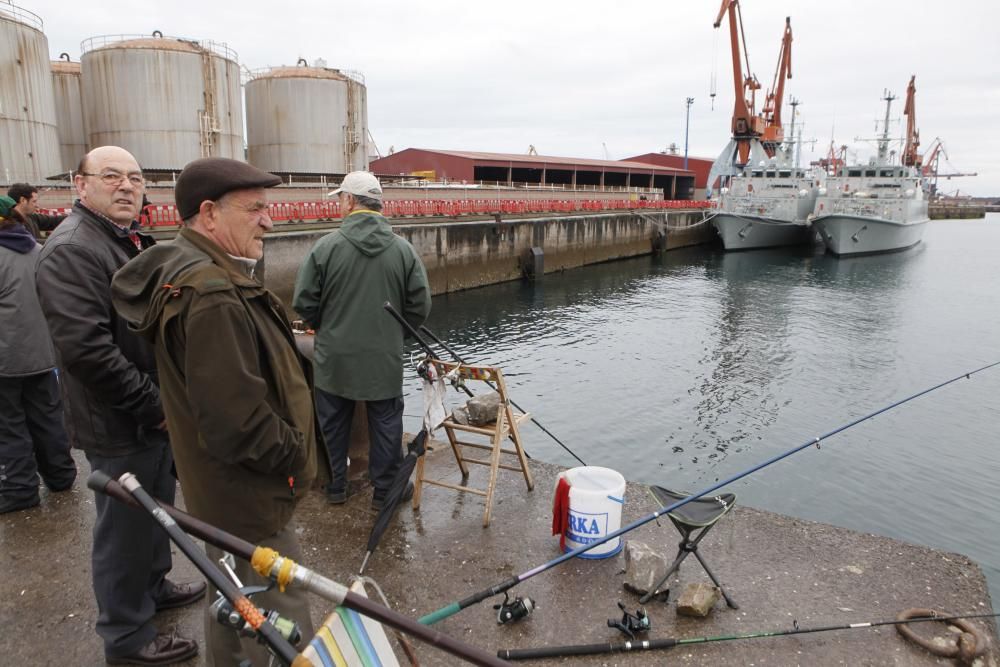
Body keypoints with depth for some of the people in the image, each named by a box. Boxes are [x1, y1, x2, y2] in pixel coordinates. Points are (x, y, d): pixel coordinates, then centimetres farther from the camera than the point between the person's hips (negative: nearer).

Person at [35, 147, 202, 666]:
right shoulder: (73, 249, -19)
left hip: (158, 414, 9)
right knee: (126, 528, 6)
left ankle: (153, 586, 46)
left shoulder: (133, 241, 13)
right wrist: (153, 406, -22)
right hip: (119, 426, -9)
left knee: (157, 509, 24)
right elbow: (85, 348, -29)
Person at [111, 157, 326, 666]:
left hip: (220, 490, 11)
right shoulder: (212, 298, -28)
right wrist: (296, 456, -16)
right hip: (249, 497, -11)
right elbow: (238, 423, -30)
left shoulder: (199, 275, 7)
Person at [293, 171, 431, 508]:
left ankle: (335, 486, 32)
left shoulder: (326, 245, -11)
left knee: (334, 423, 17)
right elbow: (419, 307, -4)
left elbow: (304, 303, -6)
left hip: (335, 356, 0)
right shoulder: (403, 248, -6)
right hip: (385, 358, 0)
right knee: (385, 423, 13)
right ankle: (385, 489, 24)